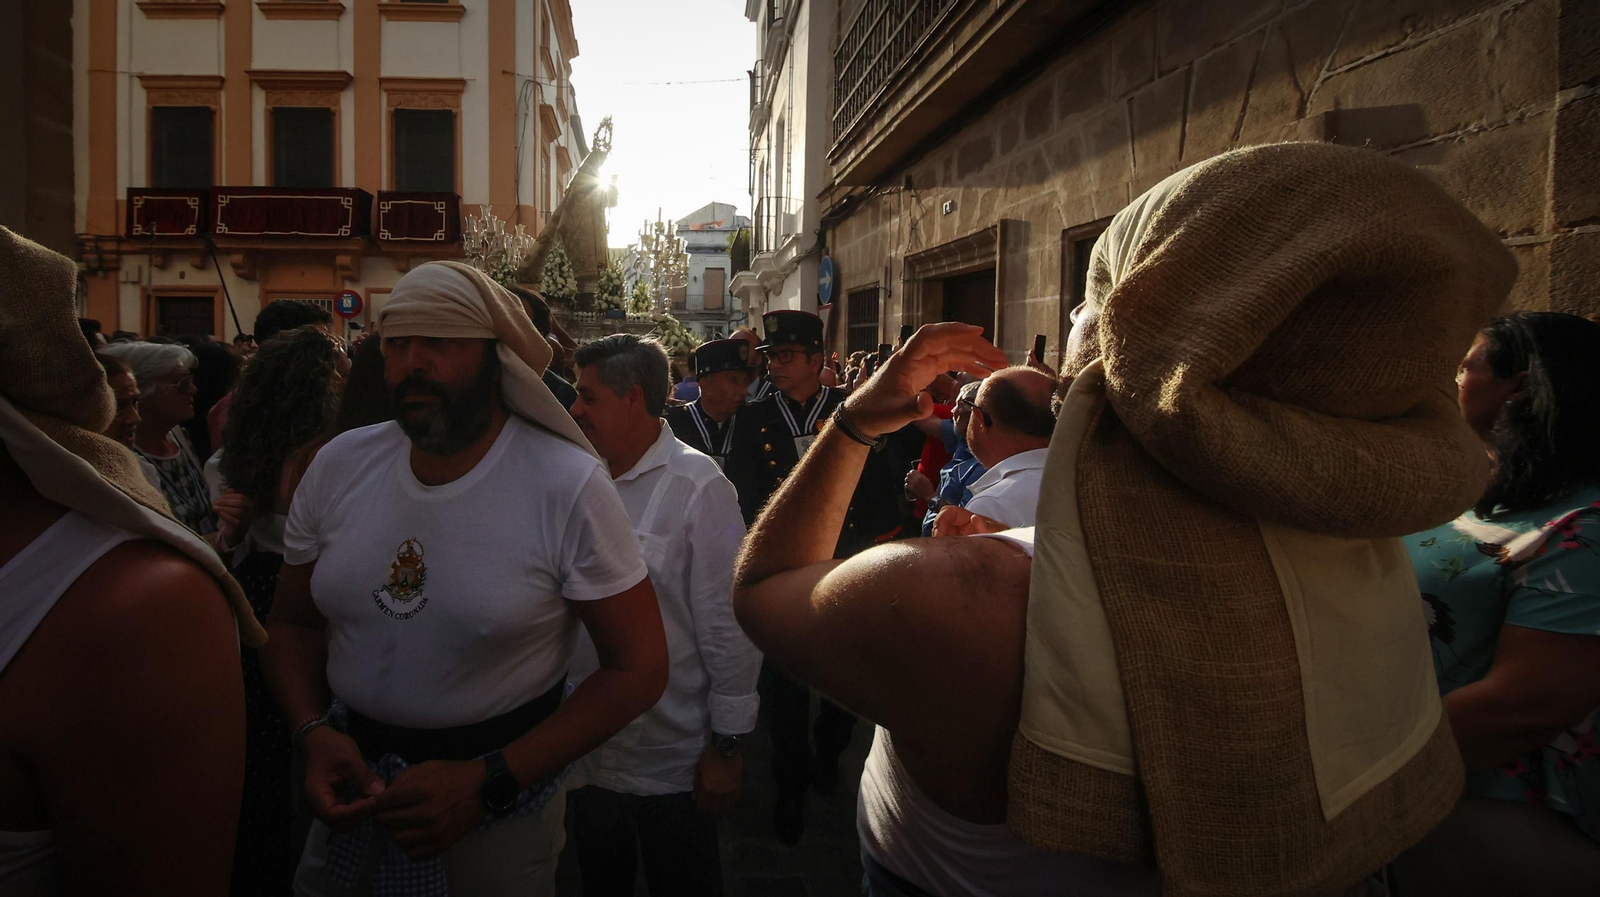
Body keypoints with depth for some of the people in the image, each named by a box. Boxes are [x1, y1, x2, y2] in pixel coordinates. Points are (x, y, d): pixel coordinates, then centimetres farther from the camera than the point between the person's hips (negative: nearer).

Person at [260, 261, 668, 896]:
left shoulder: (569, 487, -20)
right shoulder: (338, 467, -6)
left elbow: (638, 668, -16)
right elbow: (292, 622, 6)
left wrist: (488, 783, -22)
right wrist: (313, 735, -14)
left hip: (503, 779, -4)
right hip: (356, 772, 4)